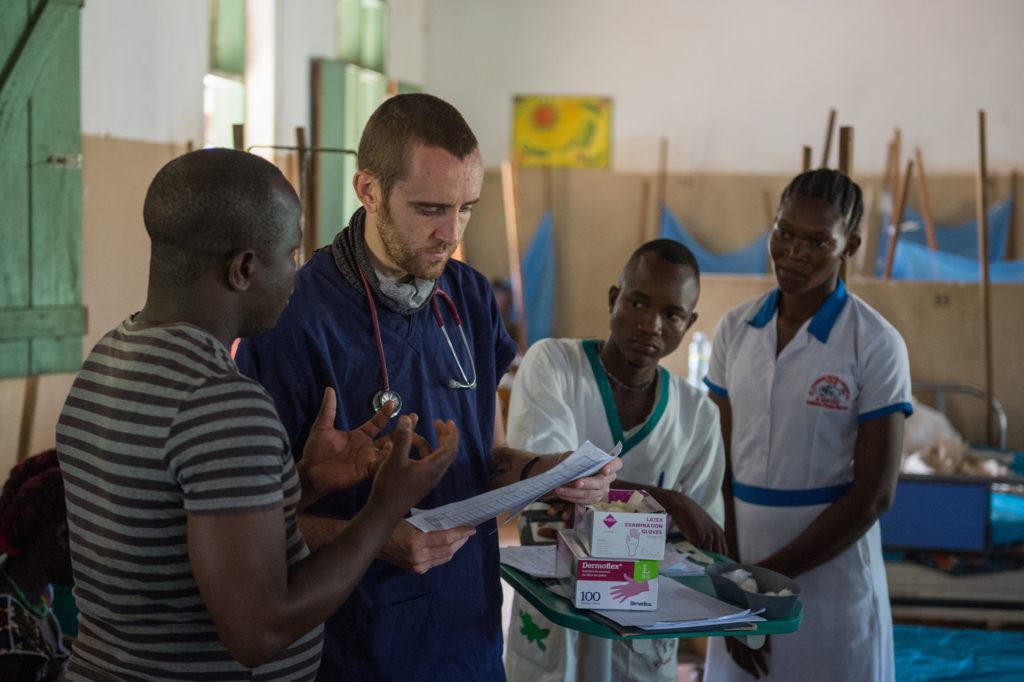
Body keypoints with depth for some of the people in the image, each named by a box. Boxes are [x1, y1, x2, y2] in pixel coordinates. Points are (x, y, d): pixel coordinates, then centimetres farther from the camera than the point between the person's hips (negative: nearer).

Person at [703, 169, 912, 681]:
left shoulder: (876, 345, -10)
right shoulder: (735, 329, 2)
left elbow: (873, 494, -11)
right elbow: (719, 464, 2)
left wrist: (770, 575, -12)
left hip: (832, 577, -3)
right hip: (744, 568, 4)